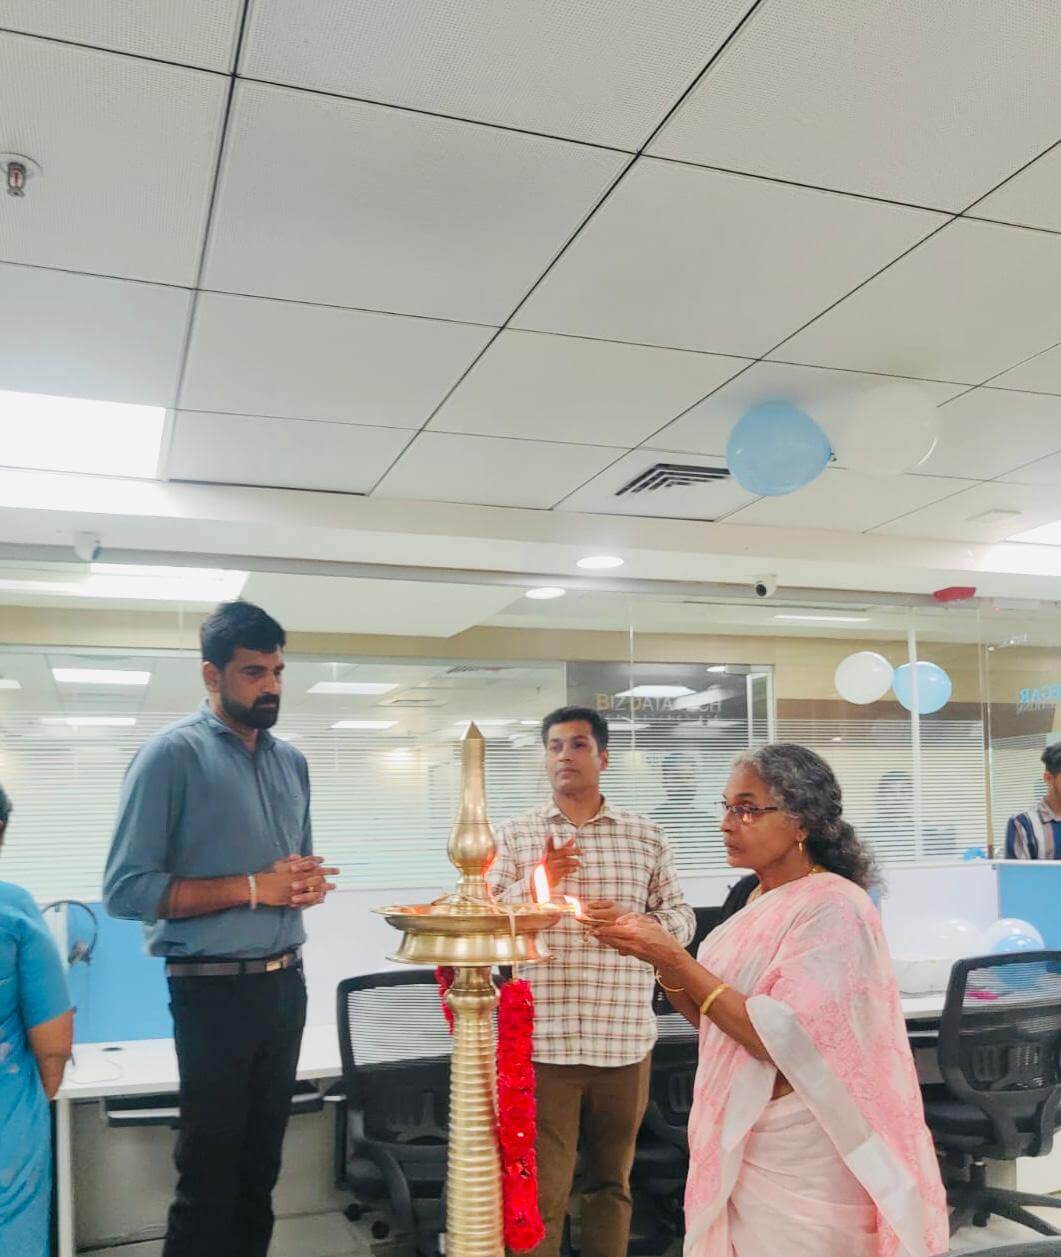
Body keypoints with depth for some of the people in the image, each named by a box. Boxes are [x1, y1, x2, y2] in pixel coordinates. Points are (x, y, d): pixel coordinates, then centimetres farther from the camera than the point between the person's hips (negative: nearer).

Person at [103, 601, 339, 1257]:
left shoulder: (292, 760, 8)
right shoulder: (172, 753, -12)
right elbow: (126, 889, -19)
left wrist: (309, 882, -4)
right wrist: (254, 888, -20)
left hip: (287, 981, 6)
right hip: (216, 989, -6)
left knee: (261, 1168, 17)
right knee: (210, 1177, 7)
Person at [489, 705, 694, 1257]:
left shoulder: (645, 836, 7)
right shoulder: (516, 834, 4)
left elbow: (681, 917, 7)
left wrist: (633, 920, -13)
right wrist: (533, 885, -18)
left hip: (624, 1040, 2)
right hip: (543, 1040, -1)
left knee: (612, 1180, 16)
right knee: (541, 1190, 4)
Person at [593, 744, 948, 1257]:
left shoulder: (834, 908, -18)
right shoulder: (762, 901, 7)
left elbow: (778, 1040, -24)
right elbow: (712, 1020, 10)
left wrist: (674, 958, -22)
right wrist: (658, 955, -5)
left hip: (802, 1164, -8)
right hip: (741, 1145, 8)